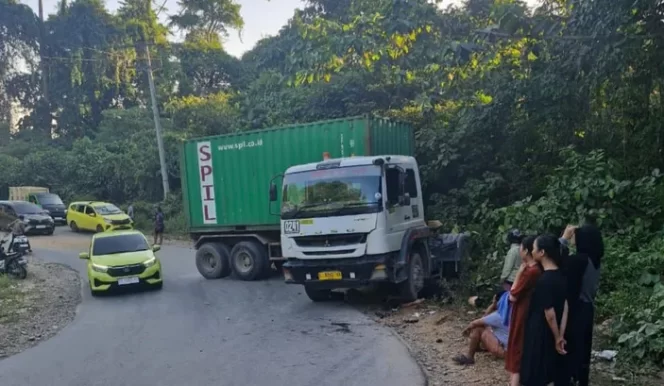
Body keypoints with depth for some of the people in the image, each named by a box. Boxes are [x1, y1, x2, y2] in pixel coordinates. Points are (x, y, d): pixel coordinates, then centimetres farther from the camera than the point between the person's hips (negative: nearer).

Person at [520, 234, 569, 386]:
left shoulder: (544, 280, -23)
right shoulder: (560, 276, 2)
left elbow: (550, 314, -21)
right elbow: (565, 307, 3)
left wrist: (557, 338, -8)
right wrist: (560, 336, 3)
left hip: (539, 335, -8)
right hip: (550, 335, 8)